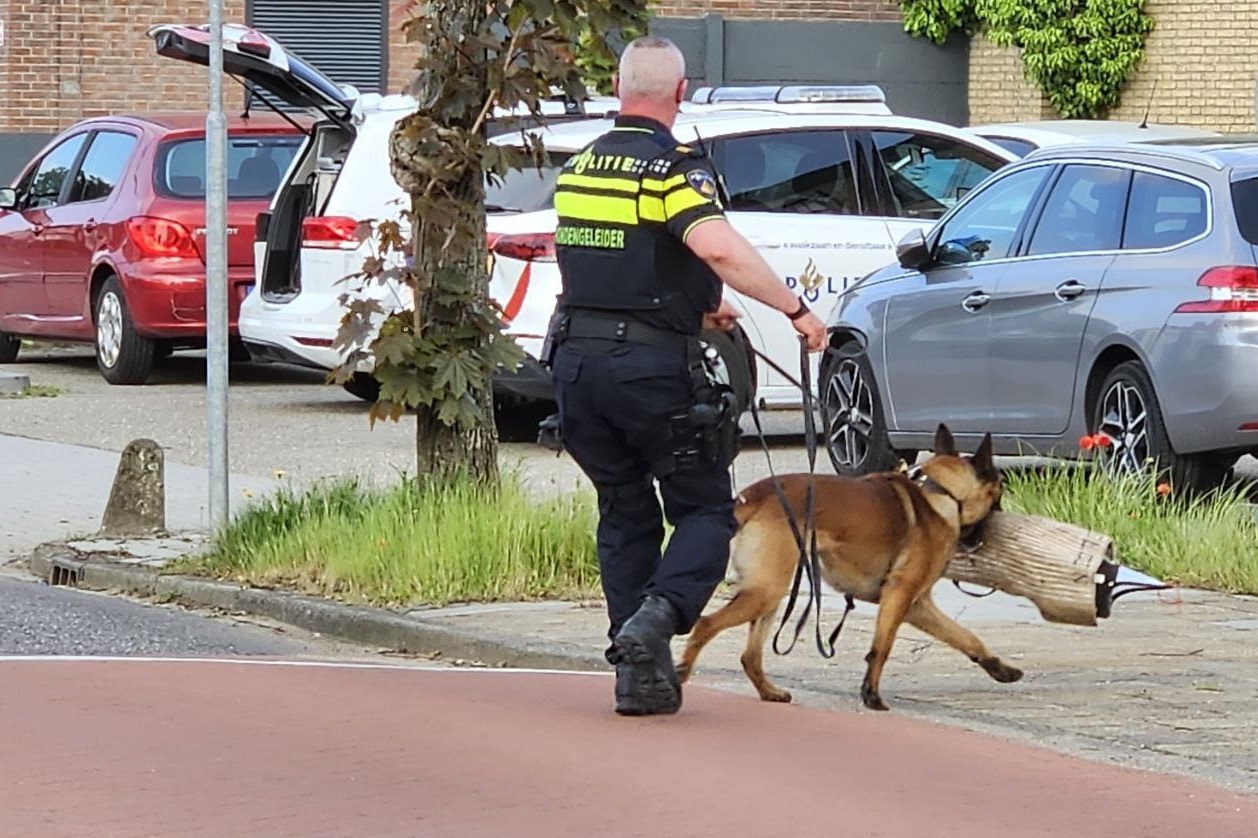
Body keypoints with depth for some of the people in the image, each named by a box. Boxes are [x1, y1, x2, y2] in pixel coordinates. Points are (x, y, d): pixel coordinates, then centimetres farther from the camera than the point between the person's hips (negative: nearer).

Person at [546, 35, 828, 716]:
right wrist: (795, 309, -21)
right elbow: (719, 249, -28)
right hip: (651, 364, -6)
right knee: (705, 512, 5)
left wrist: (698, 307, 34)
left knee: (624, 515, 15)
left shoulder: (578, 168, 12)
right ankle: (657, 615, -20)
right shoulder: (672, 169, -11)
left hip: (576, 359, 6)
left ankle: (638, 674, 9)